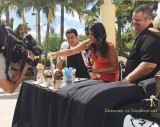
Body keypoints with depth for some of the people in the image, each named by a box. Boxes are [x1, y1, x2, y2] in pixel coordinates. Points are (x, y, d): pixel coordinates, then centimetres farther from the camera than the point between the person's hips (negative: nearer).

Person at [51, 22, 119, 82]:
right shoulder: (88, 43, -13)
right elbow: (71, 51, -11)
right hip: (97, 76, 4)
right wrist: (57, 54, -24)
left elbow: (115, 68, -19)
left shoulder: (109, 46, -23)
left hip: (109, 76, -4)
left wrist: (99, 70, -26)